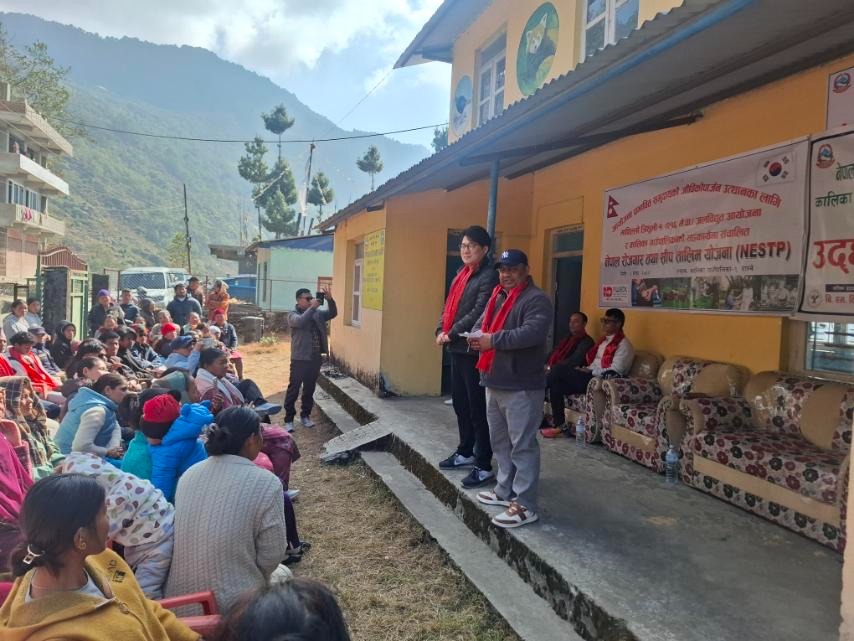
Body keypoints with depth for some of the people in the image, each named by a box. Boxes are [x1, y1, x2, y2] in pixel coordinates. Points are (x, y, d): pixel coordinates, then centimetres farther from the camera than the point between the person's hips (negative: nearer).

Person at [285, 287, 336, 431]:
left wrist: (330, 300, -10)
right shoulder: (293, 315, -6)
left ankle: (305, 415, 27)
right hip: (300, 358, -5)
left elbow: (333, 313, 5)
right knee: (294, 389, 0)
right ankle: (289, 419, 7)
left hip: (316, 358, 5)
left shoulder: (317, 313, 10)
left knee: (309, 389, 14)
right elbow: (301, 321, -27)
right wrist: (312, 307, -25)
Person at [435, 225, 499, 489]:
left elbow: (478, 313, -20)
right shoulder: (461, 275, 18)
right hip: (457, 348, 9)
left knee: (478, 409, -5)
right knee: (460, 404, 17)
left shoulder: (489, 276, -12)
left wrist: (451, 334, -15)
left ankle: (484, 466, 2)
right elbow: (449, 307, 18)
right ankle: (465, 452, 32)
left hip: (474, 350, -9)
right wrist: (441, 331, 1)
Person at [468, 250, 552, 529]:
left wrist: (493, 340, -24)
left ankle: (525, 505, 3)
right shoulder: (497, 296, 16)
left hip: (521, 387, -9)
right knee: (500, 441, 18)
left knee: (523, 445, -4)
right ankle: (505, 490, 32)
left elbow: (532, 333, -26)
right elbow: (481, 324, 17)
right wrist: (477, 337, -7)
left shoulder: (536, 299, -12)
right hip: (494, 382, 9)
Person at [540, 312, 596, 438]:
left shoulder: (586, 341, 2)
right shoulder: (568, 338, 27)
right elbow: (554, 355, 22)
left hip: (569, 377, -7)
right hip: (556, 374, 7)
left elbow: (574, 361, -12)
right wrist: (548, 366, 1)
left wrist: (553, 368, -16)